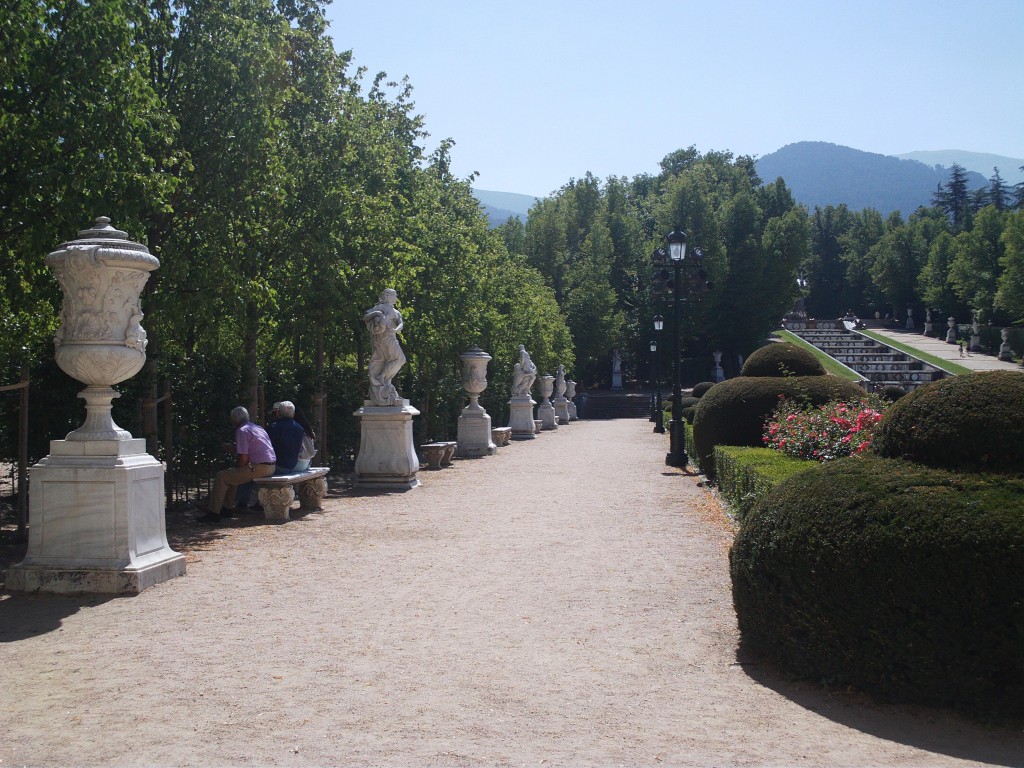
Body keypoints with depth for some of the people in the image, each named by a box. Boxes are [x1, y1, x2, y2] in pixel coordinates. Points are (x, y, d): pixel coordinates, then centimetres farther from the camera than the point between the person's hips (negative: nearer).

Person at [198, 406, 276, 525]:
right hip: (271, 466, 10)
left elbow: (243, 458, -16)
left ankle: (214, 514, -4)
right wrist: (233, 447, 31)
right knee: (231, 475, 25)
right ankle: (228, 509, 24)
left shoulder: (242, 430, -9)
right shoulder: (258, 428, 19)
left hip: (259, 468, -10)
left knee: (221, 477, -5)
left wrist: (237, 468, 2)